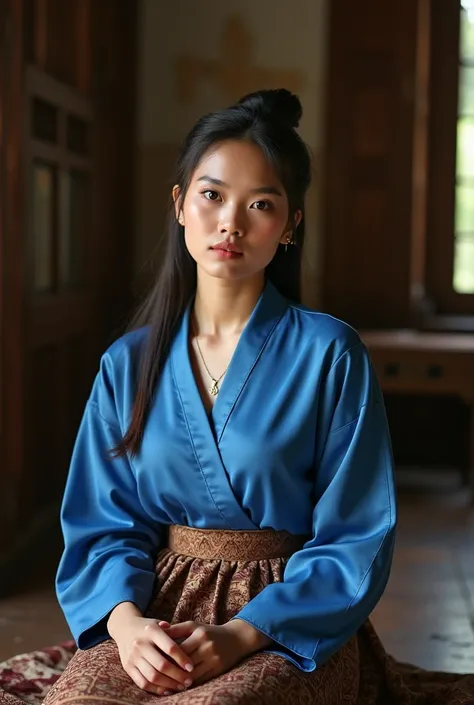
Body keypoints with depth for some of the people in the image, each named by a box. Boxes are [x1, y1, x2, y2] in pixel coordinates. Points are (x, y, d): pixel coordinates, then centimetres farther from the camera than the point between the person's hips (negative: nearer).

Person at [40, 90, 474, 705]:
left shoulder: (329, 354, -5)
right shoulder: (129, 362, 6)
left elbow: (357, 542, -6)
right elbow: (103, 522, 7)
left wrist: (242, 633, -17)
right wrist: (126, 619, -14)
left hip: (292, 627, -2)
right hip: (160, 613, 3)